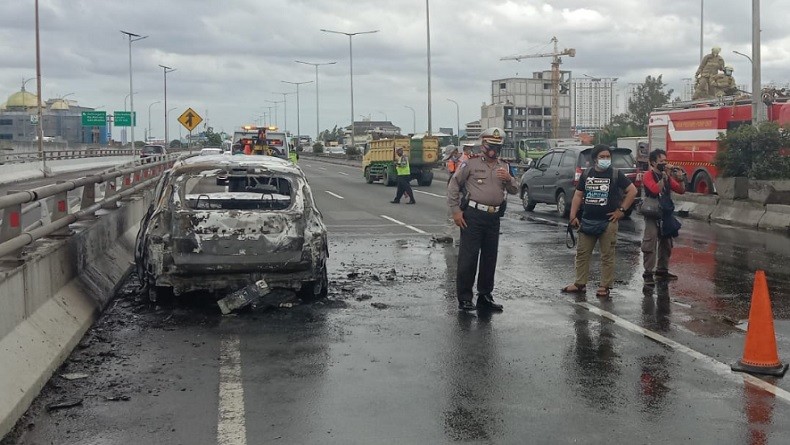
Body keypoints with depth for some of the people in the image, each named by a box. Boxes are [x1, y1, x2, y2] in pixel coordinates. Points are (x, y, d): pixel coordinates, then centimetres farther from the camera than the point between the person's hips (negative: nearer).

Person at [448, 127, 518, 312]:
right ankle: (464, 298, 3)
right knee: (468, 258, -5)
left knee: (490, 259, 11)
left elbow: (514, 191, 13)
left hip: (494, 217, 5)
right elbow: (453, 186, -1)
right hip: (473, 215, -5)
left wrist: (508, 179, -9)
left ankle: (485, 297, 22)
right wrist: (456, 211, -7)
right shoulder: (471, 163, -1)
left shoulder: (504, 167, 15)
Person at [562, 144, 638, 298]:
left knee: (607, 256, 1)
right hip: (587, 221, 3)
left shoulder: (615, 175, -1)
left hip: (608, 222, -3)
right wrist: (573, 216, 1)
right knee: (582, 253, 7)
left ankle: (605, 287, 8)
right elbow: (578, 195, 9)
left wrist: (622, 210, -5)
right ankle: (580, 284, 16)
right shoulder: (586, 174, 7)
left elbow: (632, 191, 0)